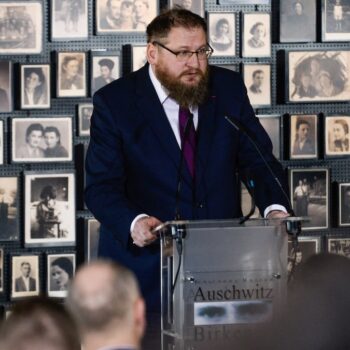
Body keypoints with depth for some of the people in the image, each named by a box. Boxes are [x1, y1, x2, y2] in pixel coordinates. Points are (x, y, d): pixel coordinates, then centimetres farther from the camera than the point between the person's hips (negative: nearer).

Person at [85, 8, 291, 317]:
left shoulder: (229, 88, 5)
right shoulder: (114, 102, -5)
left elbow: (257, 158, 5)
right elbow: (102, 185, -11)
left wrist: (275, 207, -15)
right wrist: (133, 222, -31)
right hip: (145, 261, -3)